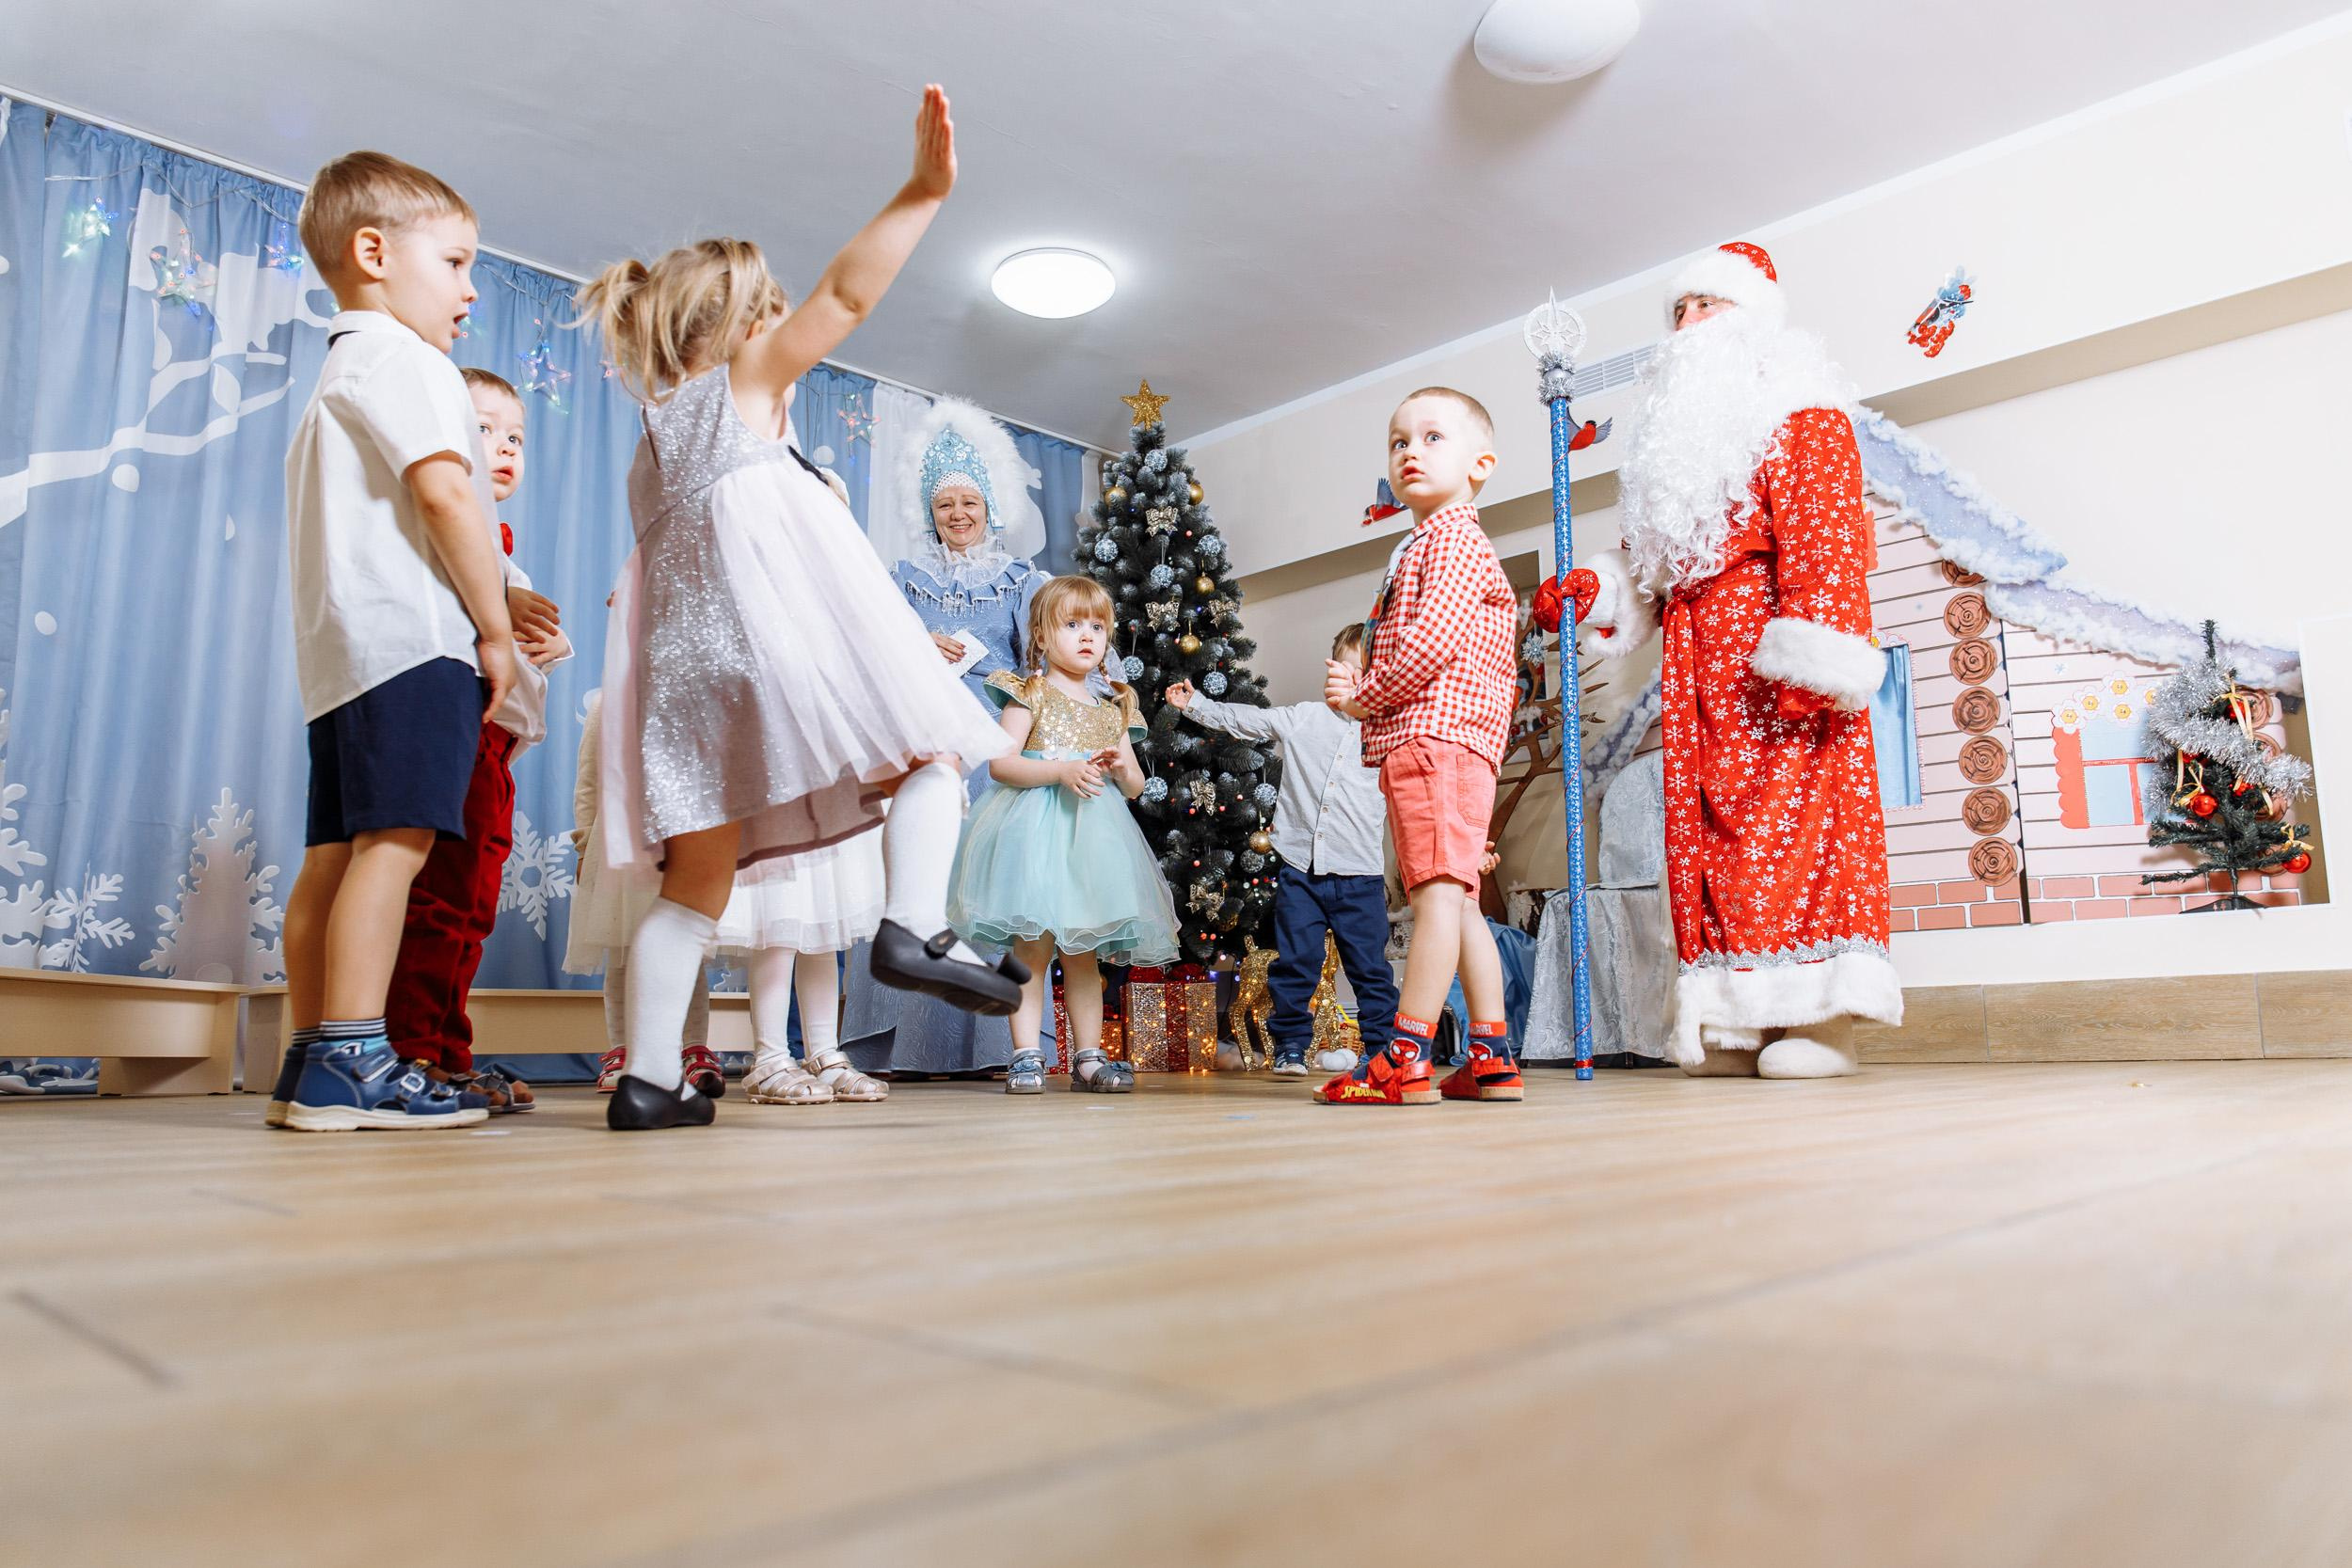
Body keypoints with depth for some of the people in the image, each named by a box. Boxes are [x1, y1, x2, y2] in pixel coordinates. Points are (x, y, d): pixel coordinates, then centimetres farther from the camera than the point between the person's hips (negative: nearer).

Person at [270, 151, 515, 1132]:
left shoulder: (334, 377, 30)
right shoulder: (400, 356, -1)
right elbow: (443, 490, -15)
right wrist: (496, 626, -11)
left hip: (341, 647, 10)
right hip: (415, 636, -10)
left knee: (336, 849, 5)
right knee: (396, 838, -15)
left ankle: (309, 1067, 7)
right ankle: (352, 1063, -18)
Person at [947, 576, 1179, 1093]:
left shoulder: (1113, 709, 18)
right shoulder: (1031, 693, 2)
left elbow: (1135, 787, 18)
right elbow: (999, 762, -10)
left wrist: (1123, 768, -4)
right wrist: (1062, 770, -20)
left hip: (1093, 834, 5)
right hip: (1037, 828, -5)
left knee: (1085, 953, 8)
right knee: (1033, 948, -7)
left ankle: (1088, 1057, 13)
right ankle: (1026, 1057, -1)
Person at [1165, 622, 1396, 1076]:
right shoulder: (1304, 718, 7)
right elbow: (1245, 721, 12)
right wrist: (1195, 704, 9)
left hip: (1360, 874, -1)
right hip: (1299, 869, 1)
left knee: (1370, 967, 4)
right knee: (1295, 962, 5)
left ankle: (1382, 1047, 15)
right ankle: (1290, 1044, 16)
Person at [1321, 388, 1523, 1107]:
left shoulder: (1452, 534, -2)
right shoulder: (1419, 549, 30)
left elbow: (1432, 641, -16)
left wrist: (1365, 695, -6)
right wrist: (1356, 687, 7)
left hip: (1438, 732, -11)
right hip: (1418, 741, 11)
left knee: (1437, 889, -15)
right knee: (1456, 898, 8)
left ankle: (1406, 1058, -20)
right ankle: (1492, 1058, 11)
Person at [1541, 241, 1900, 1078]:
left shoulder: (1802, 418, 3)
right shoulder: (1685, 436, 28)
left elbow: (1824, 543, -11)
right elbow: (1653, 565, 27)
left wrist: (1807, 652, -23)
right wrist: (1590, 590, 9)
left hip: (1770, 656, -8)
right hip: (1697, 665, 8)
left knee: (1794, 806, -12)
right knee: (1702, 818, 1)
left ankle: (1819, 1017, -9)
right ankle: (1741, 1022, 4)